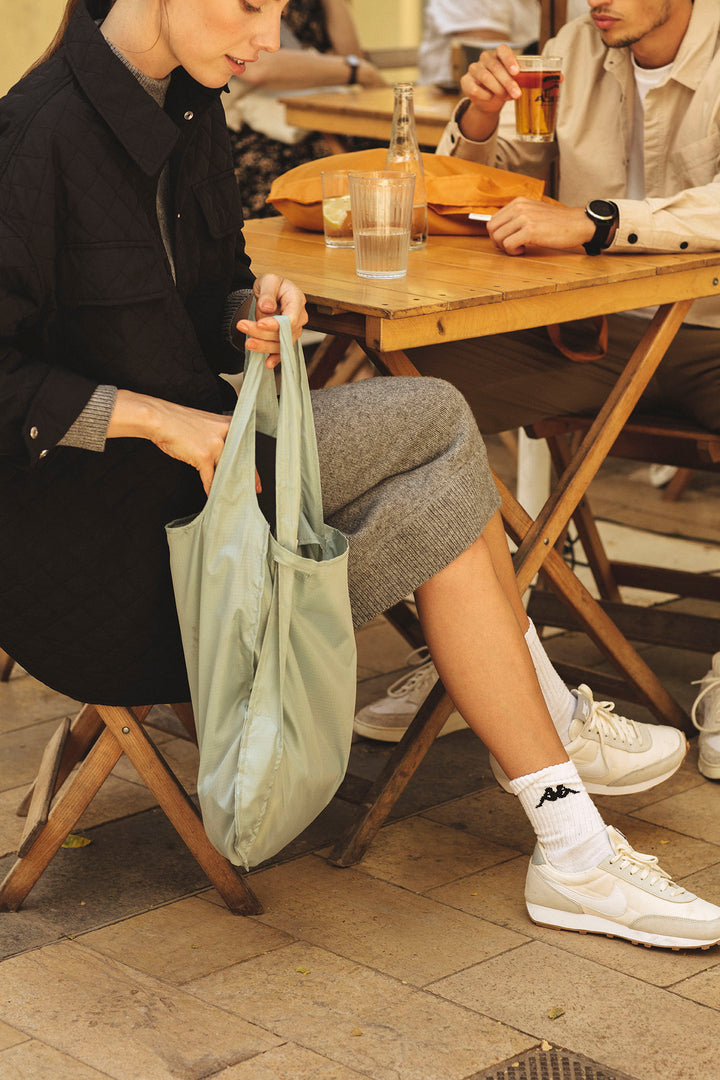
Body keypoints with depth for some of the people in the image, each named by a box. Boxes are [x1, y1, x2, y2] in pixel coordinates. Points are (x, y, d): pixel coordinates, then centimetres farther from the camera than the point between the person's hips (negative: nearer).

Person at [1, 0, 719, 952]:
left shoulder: (184, 109, 7)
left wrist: (251, 312, -5)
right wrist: (160, 417, -24)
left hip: (193, 459, 8)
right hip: (87, 524, -8)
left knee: (438, 505, -10)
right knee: (437, 420, -14)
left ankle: (573, 855, 0)